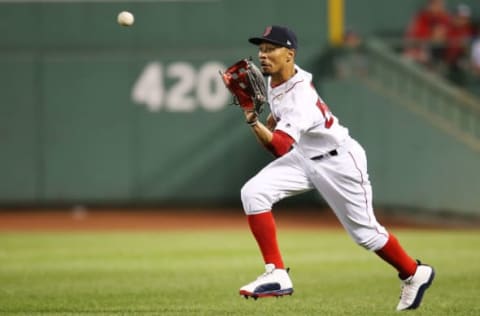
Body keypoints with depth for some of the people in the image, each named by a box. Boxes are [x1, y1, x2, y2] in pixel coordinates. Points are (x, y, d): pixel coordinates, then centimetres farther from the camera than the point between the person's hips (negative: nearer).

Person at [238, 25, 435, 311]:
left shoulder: (300, 99, -33)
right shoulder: (275, 79, -5)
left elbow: (280, 147, -46)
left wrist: (253, 119, -53)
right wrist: (270, 122, 7)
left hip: (339, 162, -8)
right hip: (304, 157, 8)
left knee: (365, 232, 4)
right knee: (253, 192, -14)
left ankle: (414, 274, 31)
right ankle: (277, 275, -13)